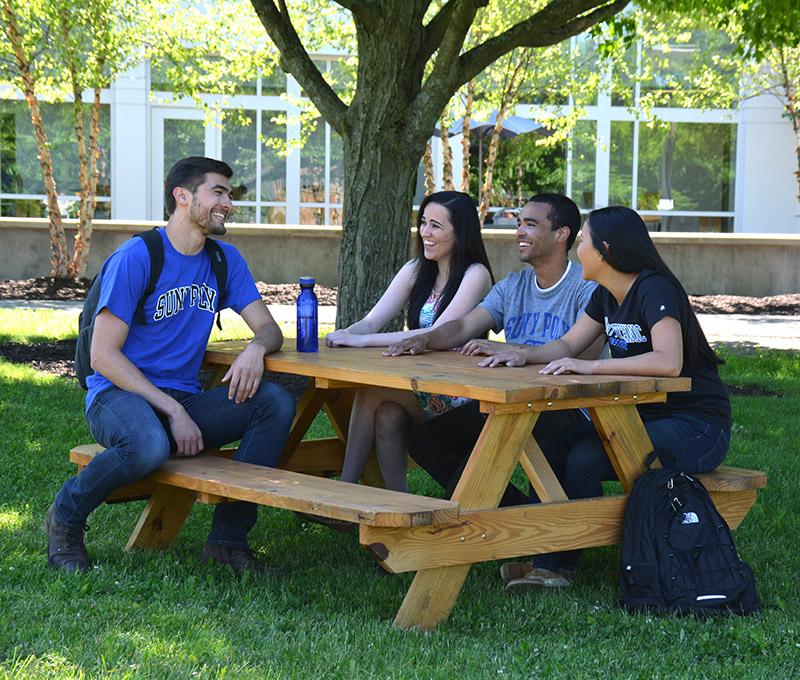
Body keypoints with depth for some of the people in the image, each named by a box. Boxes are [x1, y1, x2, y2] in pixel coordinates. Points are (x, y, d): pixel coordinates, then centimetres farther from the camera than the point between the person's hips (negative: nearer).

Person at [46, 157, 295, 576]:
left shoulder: (224, 260, 11)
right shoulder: (135, 258, -10)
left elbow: (269, 328, 10)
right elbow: (103, 355, -14)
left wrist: (256, 348, -17)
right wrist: (172, 411, -20)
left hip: (184, 400, 6)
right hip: (118, 396, -6)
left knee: (276, 402, -19)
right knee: (150, 445, -41)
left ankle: (228, 538, -13)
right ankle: (65, 517, -9)